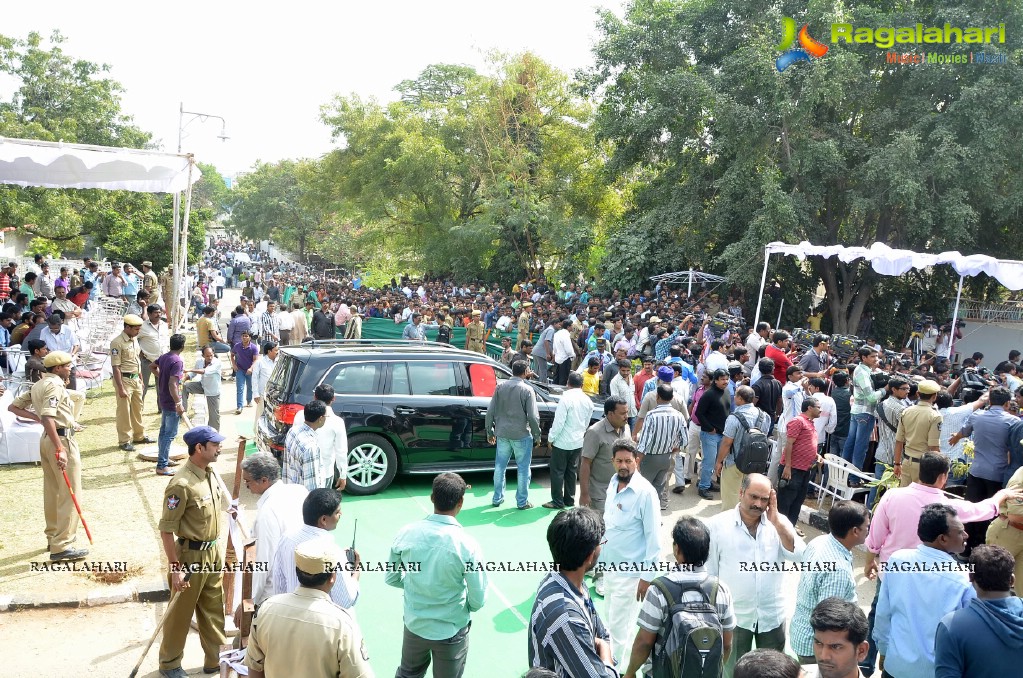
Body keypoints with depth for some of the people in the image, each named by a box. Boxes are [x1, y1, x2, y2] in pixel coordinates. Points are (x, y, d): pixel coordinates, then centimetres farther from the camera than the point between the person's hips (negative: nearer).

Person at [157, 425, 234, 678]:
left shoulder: (212, 472, -1)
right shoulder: (181, 484, -25)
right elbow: (166, 529, -22)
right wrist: (176, 568, -21)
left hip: (213, 551, 7)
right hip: (191, 555, -7)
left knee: (214, 609, 19)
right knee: (181, 612, 11)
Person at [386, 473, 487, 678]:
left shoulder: (406, 533, -15)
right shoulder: (467, 545, -25)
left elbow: (390, 578, -1)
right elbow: (478, 601, -16)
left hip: (414, 624, 3)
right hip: (450, 631, -3)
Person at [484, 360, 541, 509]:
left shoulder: (500, 386, 0)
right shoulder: (527, 390, -12)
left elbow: (490, 411, 1)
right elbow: (533, 416, -13)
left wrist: (489, 431, 11)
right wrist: (537, 435, 0)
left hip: (502, 434, 4)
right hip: (521, 435, -4)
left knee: (500, 466, 15)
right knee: (523, 468, 8)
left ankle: (497, 498, 24)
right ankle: (522, 501, 14)